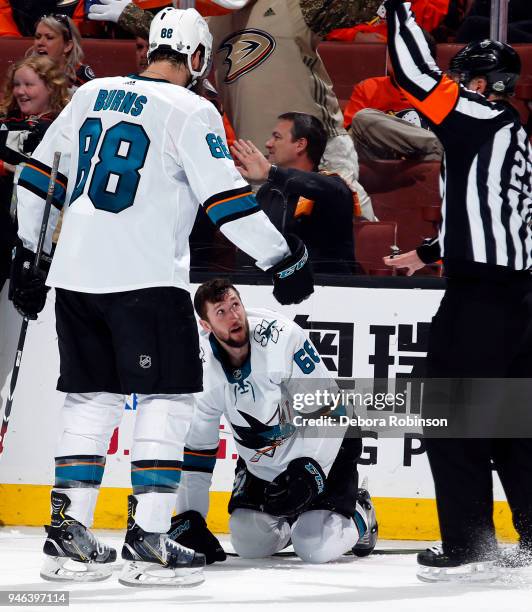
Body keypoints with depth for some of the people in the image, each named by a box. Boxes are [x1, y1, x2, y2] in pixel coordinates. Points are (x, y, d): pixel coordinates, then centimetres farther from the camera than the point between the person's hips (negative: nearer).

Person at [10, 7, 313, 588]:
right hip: (146, 278, -6)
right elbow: (228, 201, -11)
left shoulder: (92, 94, 11)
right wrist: (284, 260, -1)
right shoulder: (191, 112, -7)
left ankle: (68, 533, 14)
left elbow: (39, 176, 17)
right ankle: (147, 541, -5)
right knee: (167, 399, 1)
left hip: (76, 274, 6)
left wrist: (29, 254, 26)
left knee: (91, 397, 14)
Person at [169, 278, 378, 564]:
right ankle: (288, 520, 28)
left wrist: (310, 472, -31)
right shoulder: (200, 366, -16)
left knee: (316, 548, -16)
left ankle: (358, 515, 17)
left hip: (325, 449, -4)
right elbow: (194, 443, -8)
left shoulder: (282, 337, -29)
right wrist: (188, 517, -12)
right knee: (248, 544, -5)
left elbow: (327, 408, -24)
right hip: (260, 463, 5)